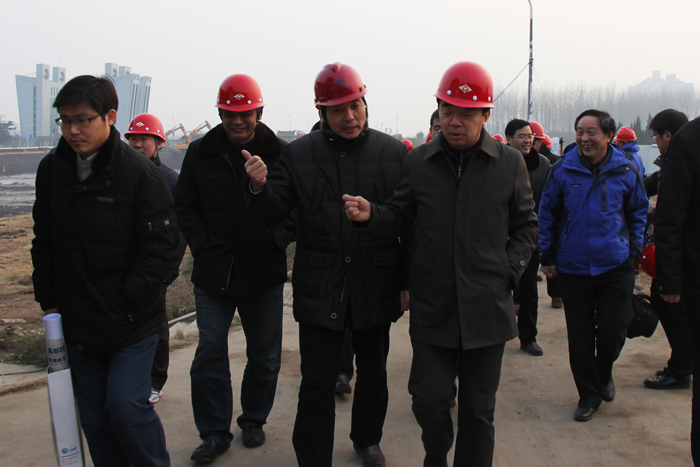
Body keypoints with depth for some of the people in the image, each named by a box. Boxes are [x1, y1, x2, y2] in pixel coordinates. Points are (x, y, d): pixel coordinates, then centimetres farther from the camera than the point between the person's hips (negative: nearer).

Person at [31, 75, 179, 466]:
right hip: (78, 322, 5)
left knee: (126, 406, -8)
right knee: (94, 416, 12)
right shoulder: (52, 170, 3)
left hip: (133, 323, -5)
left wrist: (122, 301, -14)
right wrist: (49, 301, 7)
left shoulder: (141, 174, -14)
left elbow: (162, 249, -12)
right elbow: (44, 241, 13)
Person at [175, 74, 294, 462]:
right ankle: (214, 433, 18)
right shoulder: (200, 153, 2)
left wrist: (276, 241, -12)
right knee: (210, 354, 4)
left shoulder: (280, 154, -4)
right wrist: (203, 248, -4)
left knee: (264, 356, 12)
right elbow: (185, 207, 7)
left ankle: (254, 420, 33)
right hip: (213, 274, 1)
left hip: (264, 274, -1)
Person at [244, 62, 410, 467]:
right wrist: (259, 187, -25)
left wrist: (408, 282, -4)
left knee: (373, 373, 19)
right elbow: (274, 213, -2)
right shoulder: (299, 155, -1)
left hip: (376, 288, 1)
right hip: (320, 290, -1)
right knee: (317, 383, 3)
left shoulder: (394, 153, -2)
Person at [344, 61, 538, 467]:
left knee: (478, 409, 10)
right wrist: (371, 215, -13)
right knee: (429, 399, 2)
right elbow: (400, 216, 8)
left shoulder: (510, 163, 1)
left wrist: (509, 271, -3)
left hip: (487, 308, 0)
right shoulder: (419, 162, 2)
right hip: (432, 307, 0)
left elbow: (526, 225, 9)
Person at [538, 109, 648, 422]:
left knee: (613, 331, 1)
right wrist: (547, 257, 4)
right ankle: (589, 393, 23)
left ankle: (604, 374, 33)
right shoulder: (563, 171, -3)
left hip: (616, 267, 0)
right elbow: (547, 213, 6)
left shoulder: (626, 171, -1)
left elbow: (639, 212, 13)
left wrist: (634, 252, 6)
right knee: (580, 336, 5)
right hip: (573, 267, 0)